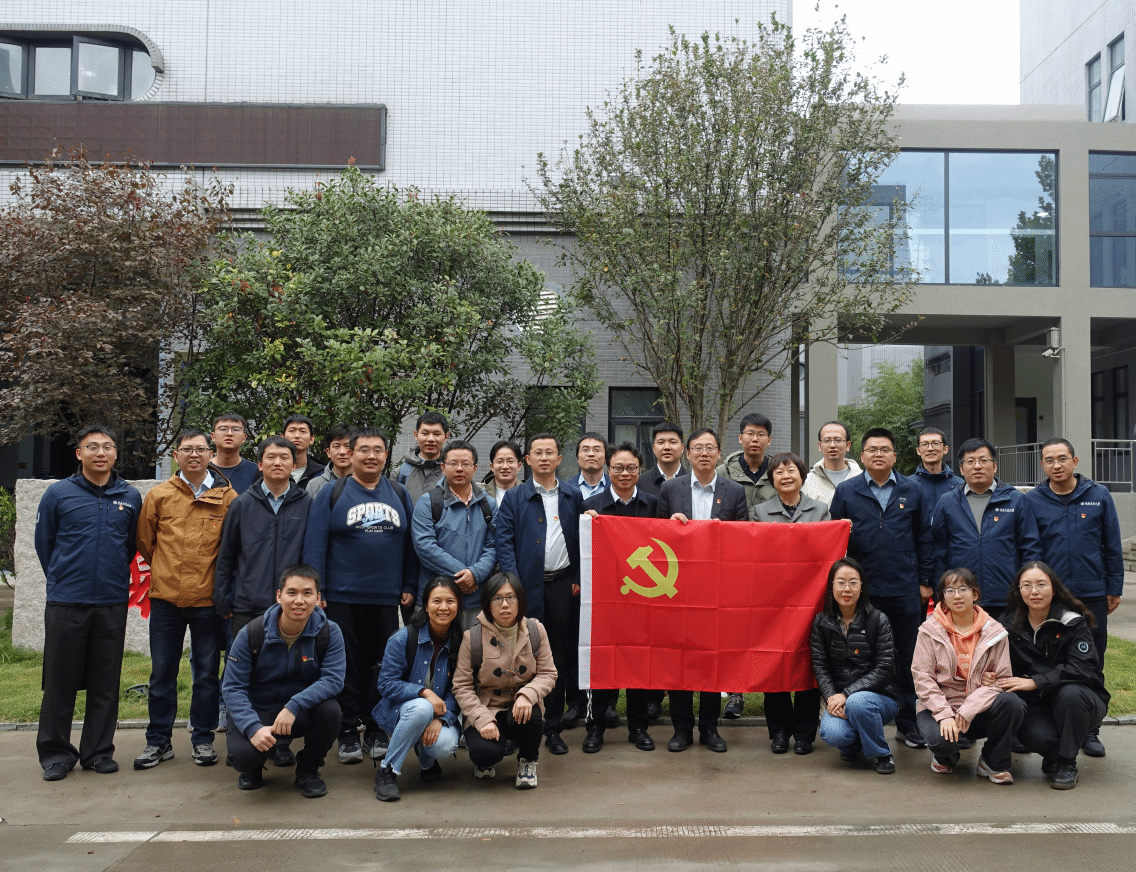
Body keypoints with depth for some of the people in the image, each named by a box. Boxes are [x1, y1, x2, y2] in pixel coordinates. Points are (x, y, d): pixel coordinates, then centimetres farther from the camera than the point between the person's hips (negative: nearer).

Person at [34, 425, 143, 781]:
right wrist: (63, 581, 12)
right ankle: (55, 752, 17)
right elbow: (43, 543, 8)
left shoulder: (131, 497, 5)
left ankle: (99, 751, 19)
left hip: (113, 604, 2)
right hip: (65, 604, -1)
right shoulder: (58, 494, 0)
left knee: (106, 681, 7)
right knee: (60, 681, 4)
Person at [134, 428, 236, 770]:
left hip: (209, 598, -1)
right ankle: (158, 740, 20)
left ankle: (202, 738, 19)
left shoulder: (228, 497, -1)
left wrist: (218, 578, 5)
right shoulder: (158, 496, 3)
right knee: (162, 672, 9)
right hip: (166, 597, 1)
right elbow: (144, 541, 13)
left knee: (207, 672, 7)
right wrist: (167, 570, 13)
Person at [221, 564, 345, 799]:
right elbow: (232, 687, -12)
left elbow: (333, 679, -22)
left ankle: (308, 769, -1)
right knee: (242, 754, -30)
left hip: (303, 714, 1)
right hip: (258, 713, -1)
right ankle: (252, 767, 13)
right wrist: (253, 727, -28)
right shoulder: (251, 634, -13)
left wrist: (294, 705, -36)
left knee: (330, 709, -32)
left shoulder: (328, 633, -12)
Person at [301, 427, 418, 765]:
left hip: (387, 598, 2)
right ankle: (348, 732, 14)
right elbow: (315, 544, -2)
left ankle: (376, 730, 19)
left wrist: (409, 586, 5)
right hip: (342, 597, -2)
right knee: (347, 665, 3)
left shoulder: (399, 494, 10)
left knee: (382, 664, 7)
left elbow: (411, 543, 11)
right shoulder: (332, 494, 2)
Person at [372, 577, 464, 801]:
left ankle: (427, 762, 10)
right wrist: (424, 692, -26)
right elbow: (386, 684, -12)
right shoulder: (403, 639, -12)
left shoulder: (461, 643, -6)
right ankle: (387, 772, -18)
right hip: (399, 713, -2)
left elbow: (457, 691, -3)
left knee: (445, 744, -31)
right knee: (421, 707, -36)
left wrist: (441, 719, -21)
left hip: (440, 715, 2)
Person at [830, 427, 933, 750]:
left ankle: (907, 723, 19)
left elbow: (923, 539, 10)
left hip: (905, 591, 1)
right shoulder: (846, 491, 4)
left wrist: (925, 581, 6)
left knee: (907, 660, 8)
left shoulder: (911, 491, 8)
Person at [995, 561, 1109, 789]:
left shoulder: (1073, 622, -9)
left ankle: (1067, 764, -12)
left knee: (1069, 692, -36)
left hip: (1079, 702, -1)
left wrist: (1035, 682, -29)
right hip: (1035, 704, 1)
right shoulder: (1009, 624, 0)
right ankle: (1052, 756, 10)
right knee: (1037, 736, -31)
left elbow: (1083, 668, -21)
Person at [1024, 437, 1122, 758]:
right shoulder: (1032, 501, 0)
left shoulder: (1099, 496, 3)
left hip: (1092, 595, 1)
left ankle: (1088, 731, 20)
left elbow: (1112, 546, 6)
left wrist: (1114, 588, 3)